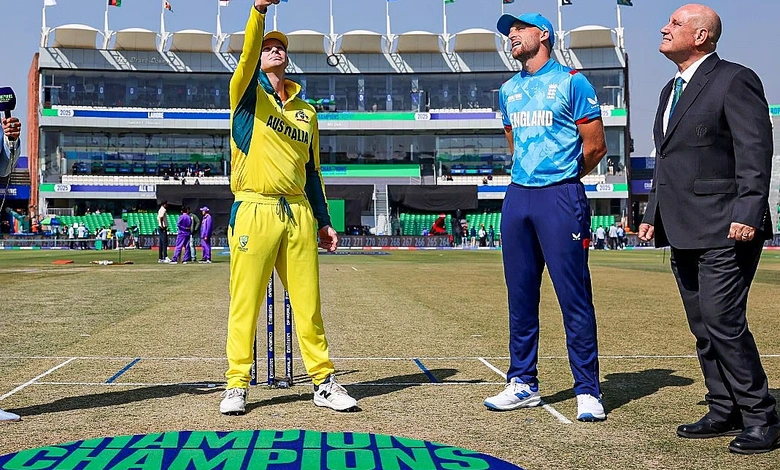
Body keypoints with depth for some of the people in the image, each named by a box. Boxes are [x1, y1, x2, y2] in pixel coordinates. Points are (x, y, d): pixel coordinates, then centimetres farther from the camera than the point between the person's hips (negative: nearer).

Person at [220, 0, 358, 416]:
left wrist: (323, 221, 16)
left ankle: (323, 382, 13)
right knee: (244, 303, -2)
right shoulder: (248, 93, 8)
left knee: (308, 303, 5)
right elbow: (246, 58, -14)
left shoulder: (306, 110, 20)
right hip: (254, 211, -3)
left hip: (298, 214, 4)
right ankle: (237, 385, 9)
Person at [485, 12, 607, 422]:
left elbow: (595, 146, -1)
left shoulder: (571, 81, -1)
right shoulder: (509, 91, 17)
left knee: (574, 297, -6)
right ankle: (523, 384, 18)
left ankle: (587, 392, 2)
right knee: (520, 297, 8)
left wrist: (560, 180, 9)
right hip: (517, 198, 6)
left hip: (560, 198, -6)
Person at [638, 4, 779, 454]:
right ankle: (725, 412, 21)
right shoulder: (671, 90, 19)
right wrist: (653, 214, 18)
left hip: (725, 230, -9)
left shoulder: (735, 80, -7)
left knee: (724, 322, -10)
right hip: (684, 232, 9)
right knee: (703, 328, 11)